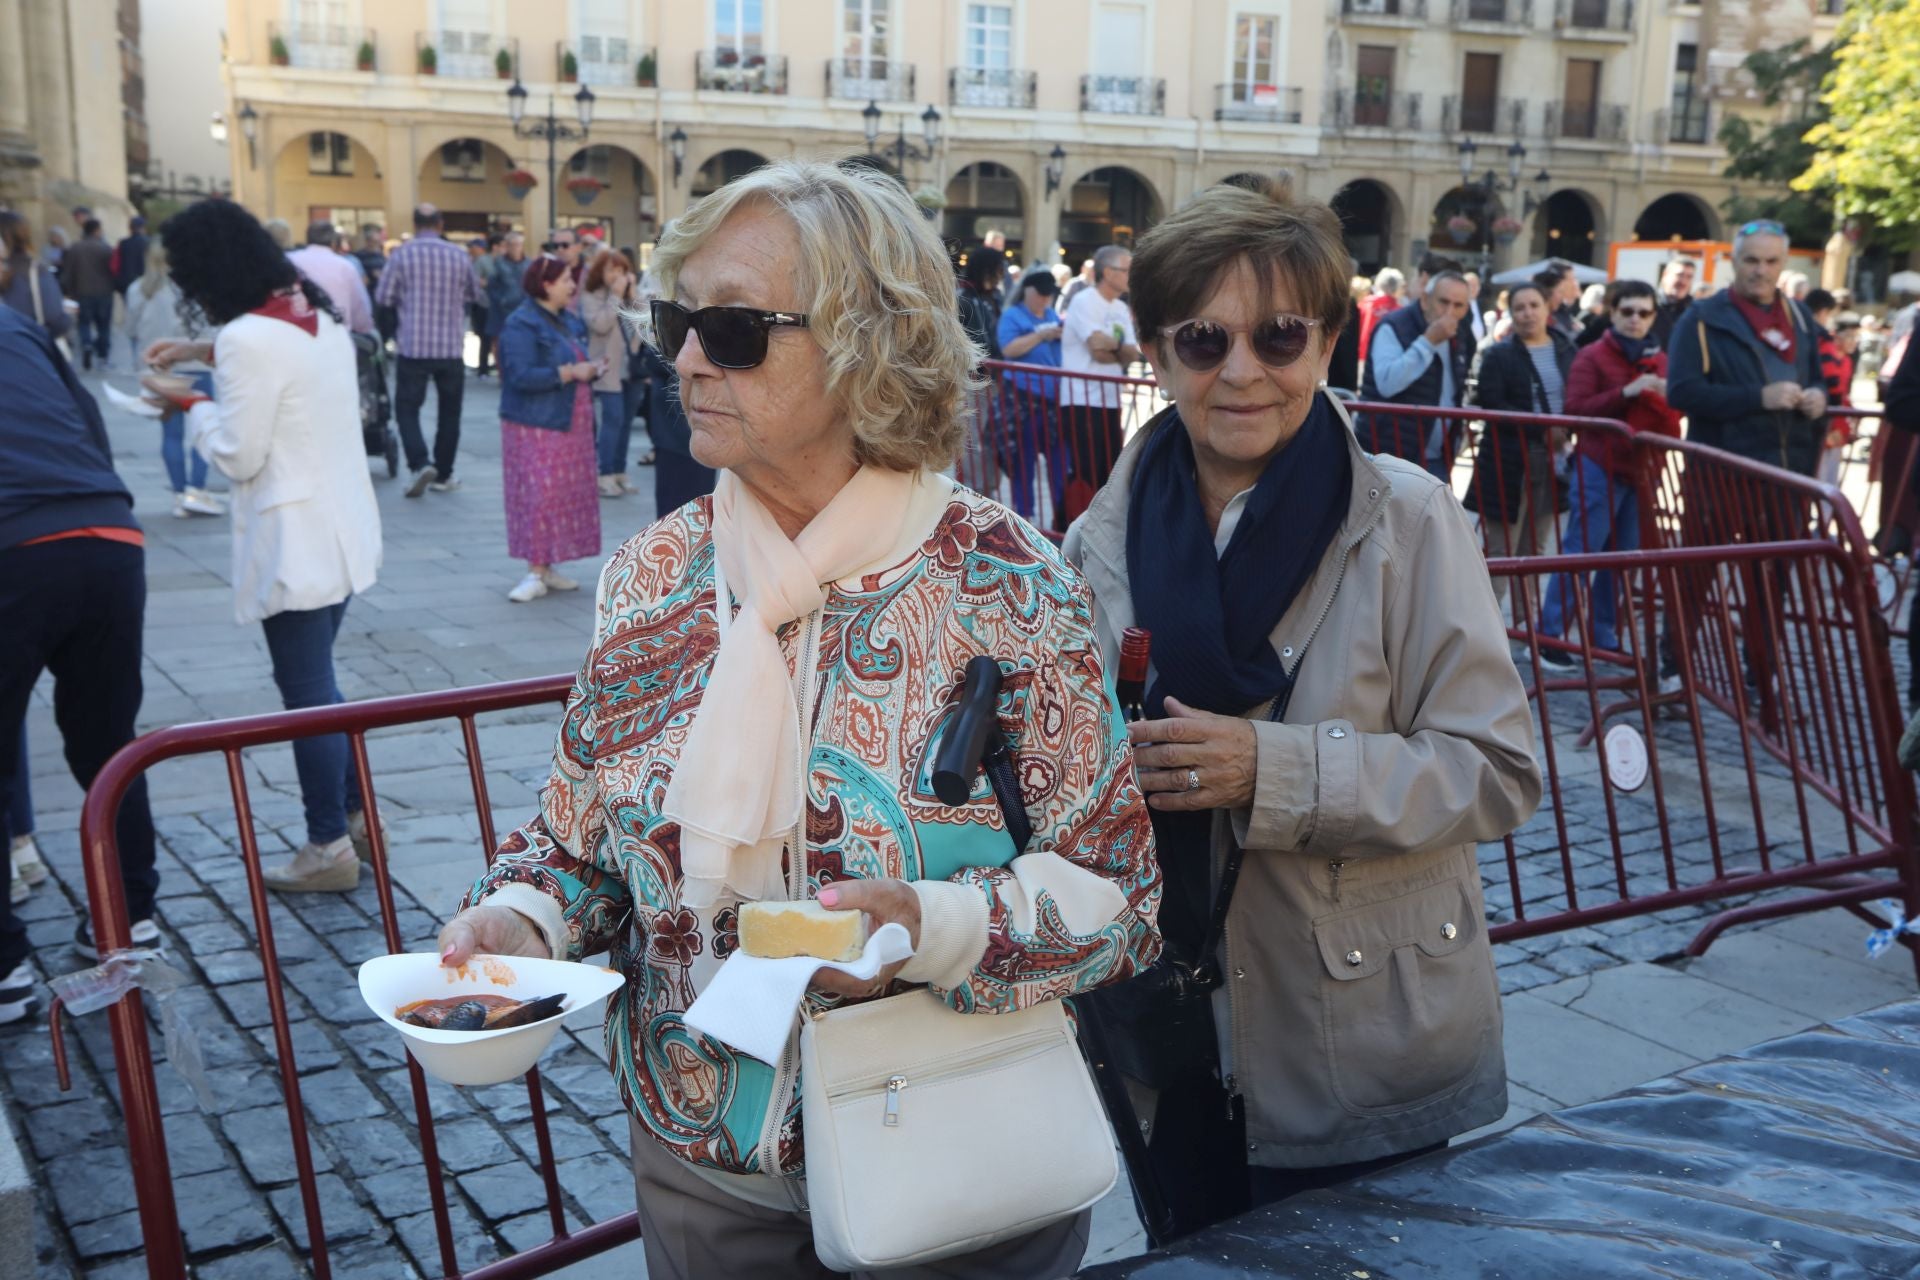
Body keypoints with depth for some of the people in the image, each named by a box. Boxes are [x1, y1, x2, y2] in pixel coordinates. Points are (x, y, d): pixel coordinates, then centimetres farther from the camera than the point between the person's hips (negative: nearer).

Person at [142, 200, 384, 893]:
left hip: (294, 545, -9)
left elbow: (238, 456, -15)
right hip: (345, 533, 9)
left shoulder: (249, 338, -19)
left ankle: (329, 848, 11)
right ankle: (356, 816, 29)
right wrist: (206, 351, 19)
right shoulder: (319, 315, 7)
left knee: (306, 693, 1)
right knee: (319, 684, 20)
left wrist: (190, 406, 1)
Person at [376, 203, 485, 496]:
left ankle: (420, 464, -13)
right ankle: (443, 475, 15)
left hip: (413, 347, -1)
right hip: (452, 348, 2)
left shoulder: (402, 255, -5)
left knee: (407, 407, 7)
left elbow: (383, 297, -2)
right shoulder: (459, 255, 0)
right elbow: (474, 294, 12)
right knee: (449, 412, 12)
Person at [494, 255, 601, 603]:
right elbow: (521, 375, -23)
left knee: (567, 495, 9)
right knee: (539, 495, -8)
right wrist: (569, 372, -21)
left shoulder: (569, 319, 14)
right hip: (536, 426, -8)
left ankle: (546, 568, 17)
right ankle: (536, 572, -2)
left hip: (570, 424, 8)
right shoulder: (521, 325, -13)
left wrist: (589, 369, 1)